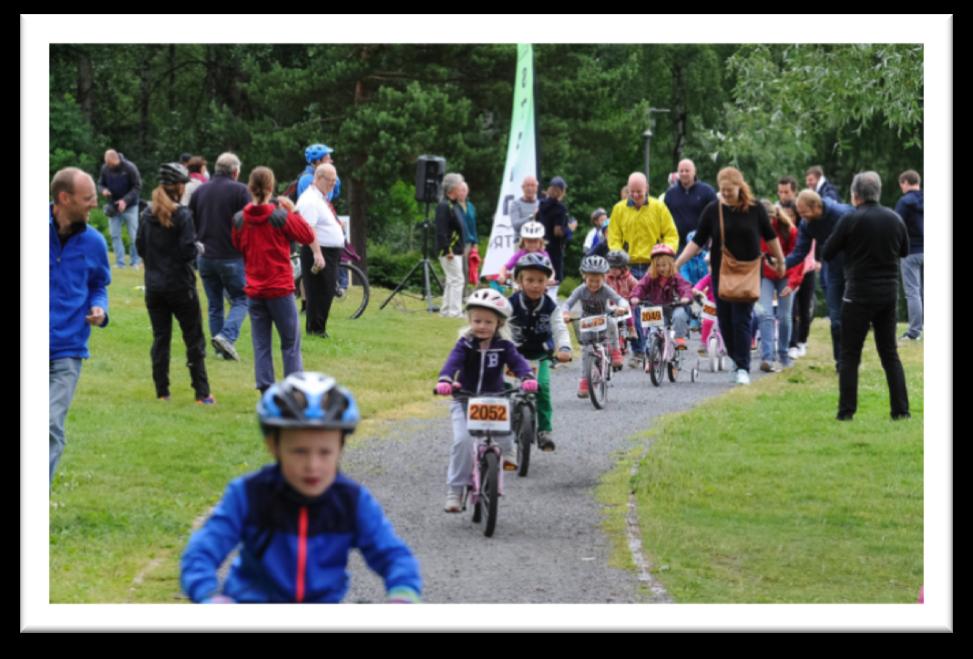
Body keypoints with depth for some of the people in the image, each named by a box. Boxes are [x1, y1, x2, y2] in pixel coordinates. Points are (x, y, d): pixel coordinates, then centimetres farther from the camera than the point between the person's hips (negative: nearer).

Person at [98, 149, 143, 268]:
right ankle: (120, 262, 5)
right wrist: (103, 190, -17)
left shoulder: (130, 168, -16)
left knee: (133, 236, 0)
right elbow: (101, 183, 8)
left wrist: (125, 200, -23)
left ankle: (134, 262, 9)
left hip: (130, 207, -3)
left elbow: (137, 187, -12)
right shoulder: (105, 169, -6)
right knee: (115, 235, 0)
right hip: (113, 208, 3)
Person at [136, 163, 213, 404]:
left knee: (160, 339, 11)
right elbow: (188, 251, -18)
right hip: (180, 285, -5)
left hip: (154, 287, 5)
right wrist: (196, 249, 3)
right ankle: (202, 393, 3)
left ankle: (162, 392, 10)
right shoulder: (182, 216, -14)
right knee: (194, 339, 4)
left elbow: (140, 247, 5)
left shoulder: (148, 214, 1)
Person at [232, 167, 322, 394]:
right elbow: (308, 236, -2)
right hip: (280, 288, -3)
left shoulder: (240, 219, -1)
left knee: (261, 345, 8)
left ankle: (265, 390, 4)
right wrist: (293, 211, 2)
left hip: (254, 289, 3)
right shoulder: (280, 216, -12)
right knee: (291, 343, 6)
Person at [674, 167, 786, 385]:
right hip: (721, 273, 2)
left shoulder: (754, 208, -4)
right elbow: (698, 241, -1)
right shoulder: (713, 210, -2)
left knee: (742, 319, -8)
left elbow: (770, 236, 9)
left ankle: (743, 368, -7)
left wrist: (780, 261, 16)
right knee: (725, 320, 4)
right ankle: (736, 361, 19)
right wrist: (677, 262, -10)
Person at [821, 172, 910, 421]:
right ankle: (901, 409, 7)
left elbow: (827, 254, -5)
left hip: (859, 295, -4)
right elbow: (905, 251, 17)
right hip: (888, 295, 4)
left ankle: (846, 411, -1)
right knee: (890, 353, 12)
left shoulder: (850, 220, -12)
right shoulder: (894, 219, 2)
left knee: (850, 356, 3)